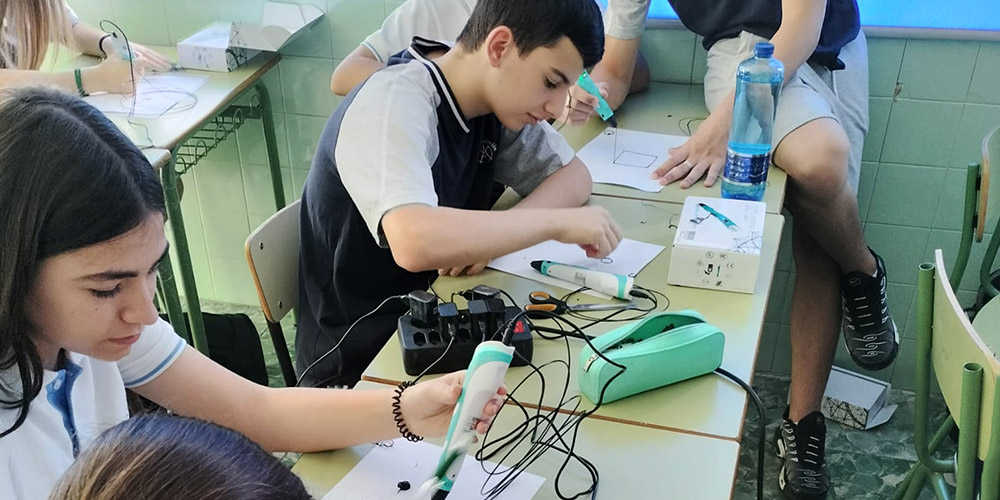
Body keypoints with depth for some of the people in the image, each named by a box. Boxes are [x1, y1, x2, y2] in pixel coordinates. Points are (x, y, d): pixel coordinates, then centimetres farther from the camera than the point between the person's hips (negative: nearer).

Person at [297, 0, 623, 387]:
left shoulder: (496, 97, -2)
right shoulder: (395, 104, -25)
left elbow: (574, 176, 4)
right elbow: (416, 243, -40)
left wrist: (497, 233, -15)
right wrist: (559, 222, -29)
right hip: (360, 361, -7)